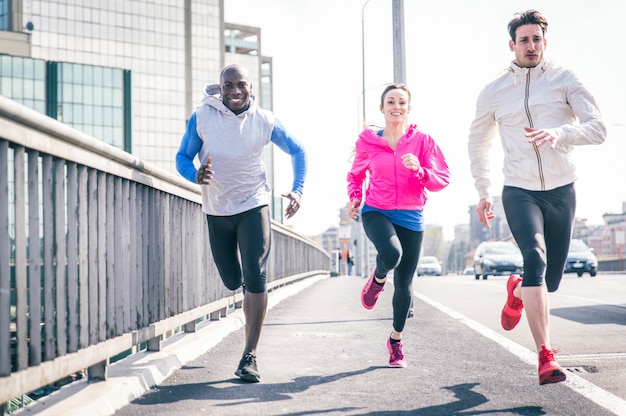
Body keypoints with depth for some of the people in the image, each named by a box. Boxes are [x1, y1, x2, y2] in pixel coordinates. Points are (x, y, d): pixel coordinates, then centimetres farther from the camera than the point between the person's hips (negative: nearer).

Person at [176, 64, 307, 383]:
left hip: (253, 205, -2)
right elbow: (182, 157, -1)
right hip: (216, 210, 2)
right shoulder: (202, 117, -7)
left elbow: (298, 152, 7)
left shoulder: (265, 121, -7)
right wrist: (196, 175, -24)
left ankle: (249, 357, -9)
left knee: (255, 277, -14)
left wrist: (297, 190, -7)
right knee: (232, 281, 10)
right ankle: (250, 294, 51)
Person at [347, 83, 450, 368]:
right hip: (376, 212, -1)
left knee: (404, 284, 6)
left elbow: (442, 180, -3)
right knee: (391, 253, -34)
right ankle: (377, 279, 3)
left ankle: (396, 339, 30)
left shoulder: (422, 141, -1)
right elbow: (356, 175, 16)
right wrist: (355, 198, -2)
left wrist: (420, 170, -21)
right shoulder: (367, 142, 0)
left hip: (410, 217, 1)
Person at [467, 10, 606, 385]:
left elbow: (598, 128, -12)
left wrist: (560, 134, -31)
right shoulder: (493, 93, 4)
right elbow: (478, 143, 18)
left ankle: (517, 291, 46)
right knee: (535, 258, -25)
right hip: (519, 192, -1)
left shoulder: (565, 80, -2)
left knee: (551, 280, 8)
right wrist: (483, 193, 15)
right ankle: (546, 356, -26)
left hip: (562, 192, 1)